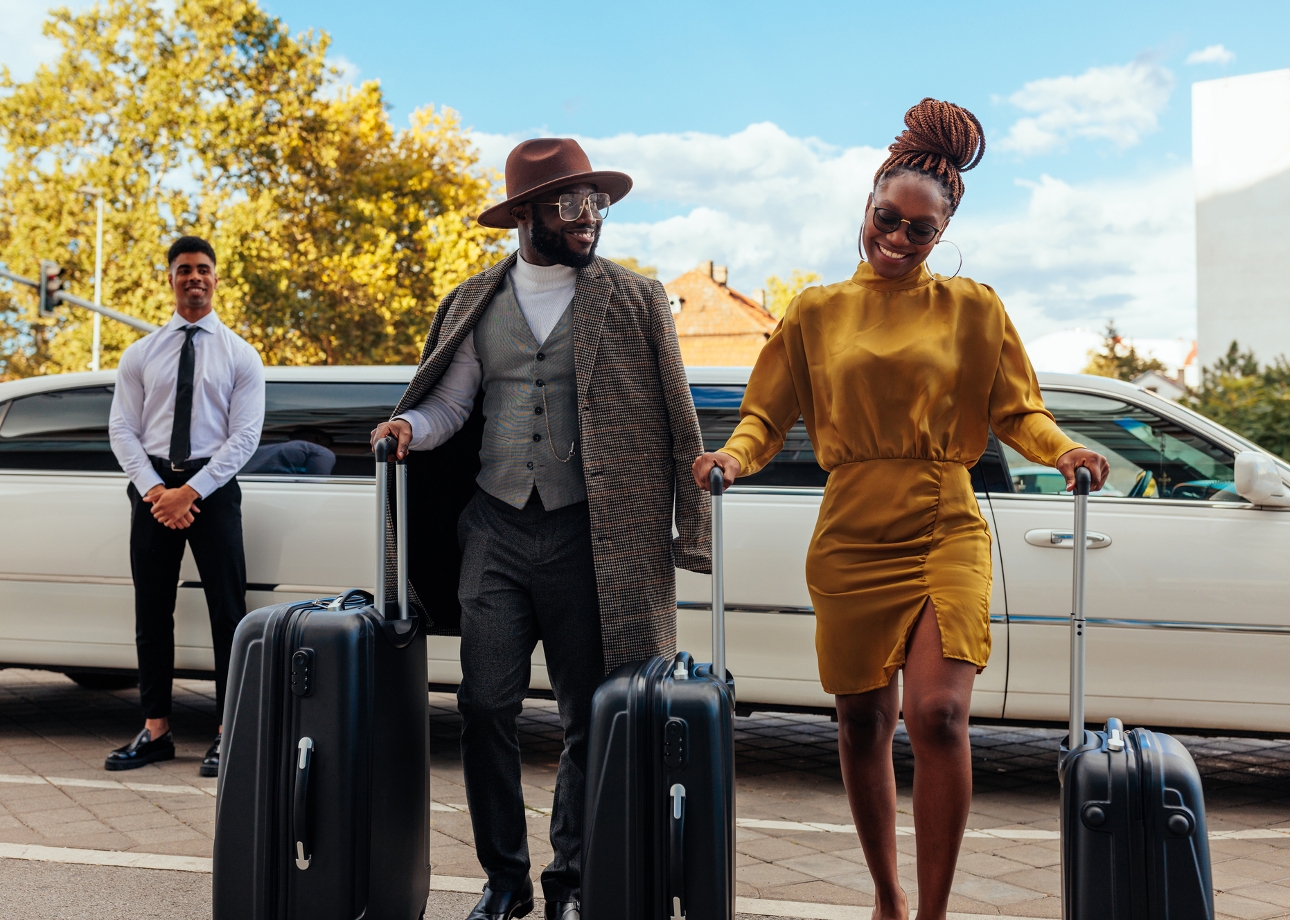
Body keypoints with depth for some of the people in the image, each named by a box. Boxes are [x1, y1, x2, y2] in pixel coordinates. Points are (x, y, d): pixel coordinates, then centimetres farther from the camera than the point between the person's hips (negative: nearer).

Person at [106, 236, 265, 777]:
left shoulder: (240, 356, 3)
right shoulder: (140, 355, 9)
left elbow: (244, 436, -5)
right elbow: (121, 429, 4)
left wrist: (191, 492, -14)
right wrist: (154, 489, -11)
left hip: (213, 486, -2)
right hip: (152, 485, 3)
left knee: (227, 608, -3)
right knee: (152, 610, 6)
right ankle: (155, 730, 13)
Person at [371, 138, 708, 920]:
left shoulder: (636, 301, 4)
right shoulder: (477, 304, 11)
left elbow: (675, 422, 2)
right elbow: (451, 400, 12)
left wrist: (690, 529, -4)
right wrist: (411, 426, -10)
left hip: (584, 536, -2)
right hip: (494, 528, 2)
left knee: (588, 717, 4)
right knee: (486, 706, 1)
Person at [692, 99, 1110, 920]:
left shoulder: (972, 309, 8)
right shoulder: (818, 312, 10)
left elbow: (1015, 410, 8)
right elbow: (769, 412, 9)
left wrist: (1061, 450, -13)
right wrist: (735, 455, -12)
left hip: (945, 530, -1)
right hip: (851, 535, 2)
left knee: (939, 713, -17)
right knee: (863, 723, 8)